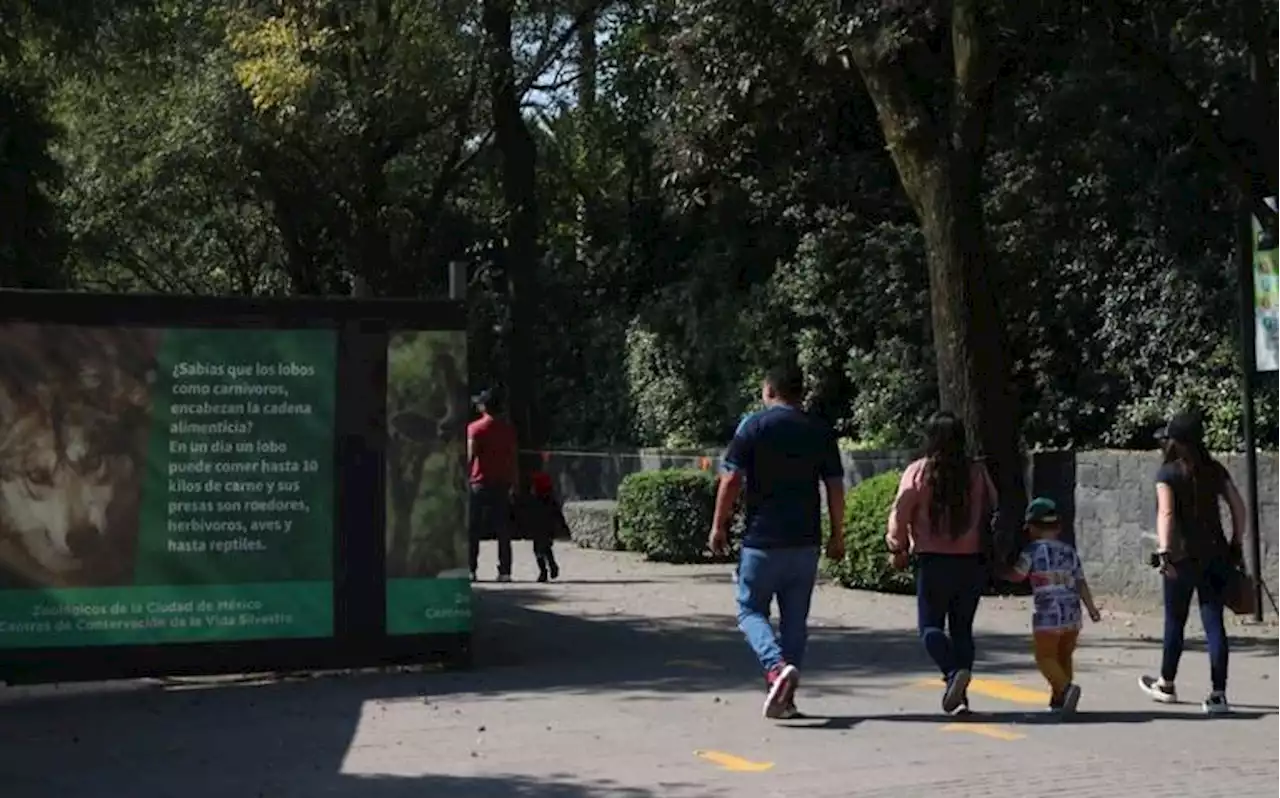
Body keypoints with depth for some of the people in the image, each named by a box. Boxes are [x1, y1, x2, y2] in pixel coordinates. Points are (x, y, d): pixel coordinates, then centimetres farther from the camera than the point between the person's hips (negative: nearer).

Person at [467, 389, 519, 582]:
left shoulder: (475, 428, -5)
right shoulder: (509, 428, 8)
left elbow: (470, 456, -12)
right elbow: (513, 458, 9)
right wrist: (514, 482, 13)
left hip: (480, 483, -4)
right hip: (502, 483, 4)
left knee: (472, 530, 3)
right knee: (503, 530, 5)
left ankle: (470, 570, -2)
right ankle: (505, 571, 1)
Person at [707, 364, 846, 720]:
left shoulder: (753, 426, -4)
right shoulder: (821, 432, 6)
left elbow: (731, 480, -7)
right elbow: (835, 487, 6)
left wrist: (719, 526, 2)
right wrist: (837, 535, 14)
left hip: (762, 540, -3)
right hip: (805, 542, 3)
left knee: (750, 610, 7)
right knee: (795, 620, 11)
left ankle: (777, 667, -17)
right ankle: (785, 698, 12)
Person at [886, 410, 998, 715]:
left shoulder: (918, 472, -5)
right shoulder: (978, 473, 2)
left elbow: (900, 515, -5)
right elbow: (992, 511, 9)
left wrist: (898, 549, 9)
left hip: (933, 561, -3)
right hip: (972, 561, 3)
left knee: (930, 626, 7)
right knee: (962, 628, 12)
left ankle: (954, 672, -19)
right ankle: (960, 696, 7)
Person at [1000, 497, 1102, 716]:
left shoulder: (1033, 551, -5)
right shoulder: (1069, 551, 11)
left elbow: (1016, 575, 1)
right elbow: (1081, 583, 11)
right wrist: (1091, 607, 19)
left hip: (1048, 616, -6)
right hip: (1072, 615, 6)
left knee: (1045, 657, -1)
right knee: (1065, 656, 16)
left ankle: (1065, 687, -22)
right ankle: (1058, 699, 18)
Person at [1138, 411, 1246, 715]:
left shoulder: (1168, 472, -5)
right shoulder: (1214, 469, 9)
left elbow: (1166, 512, -18)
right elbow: (1238, 506, 8)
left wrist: (1164, 552, -25)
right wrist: (1237, 545, 14)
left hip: (1183, 556, -4)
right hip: (1216, 555, 4)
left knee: (1175, 622, 12)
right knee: (1214, 623, 3)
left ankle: (1166, 685, 28)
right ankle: (1218, 693, -2)